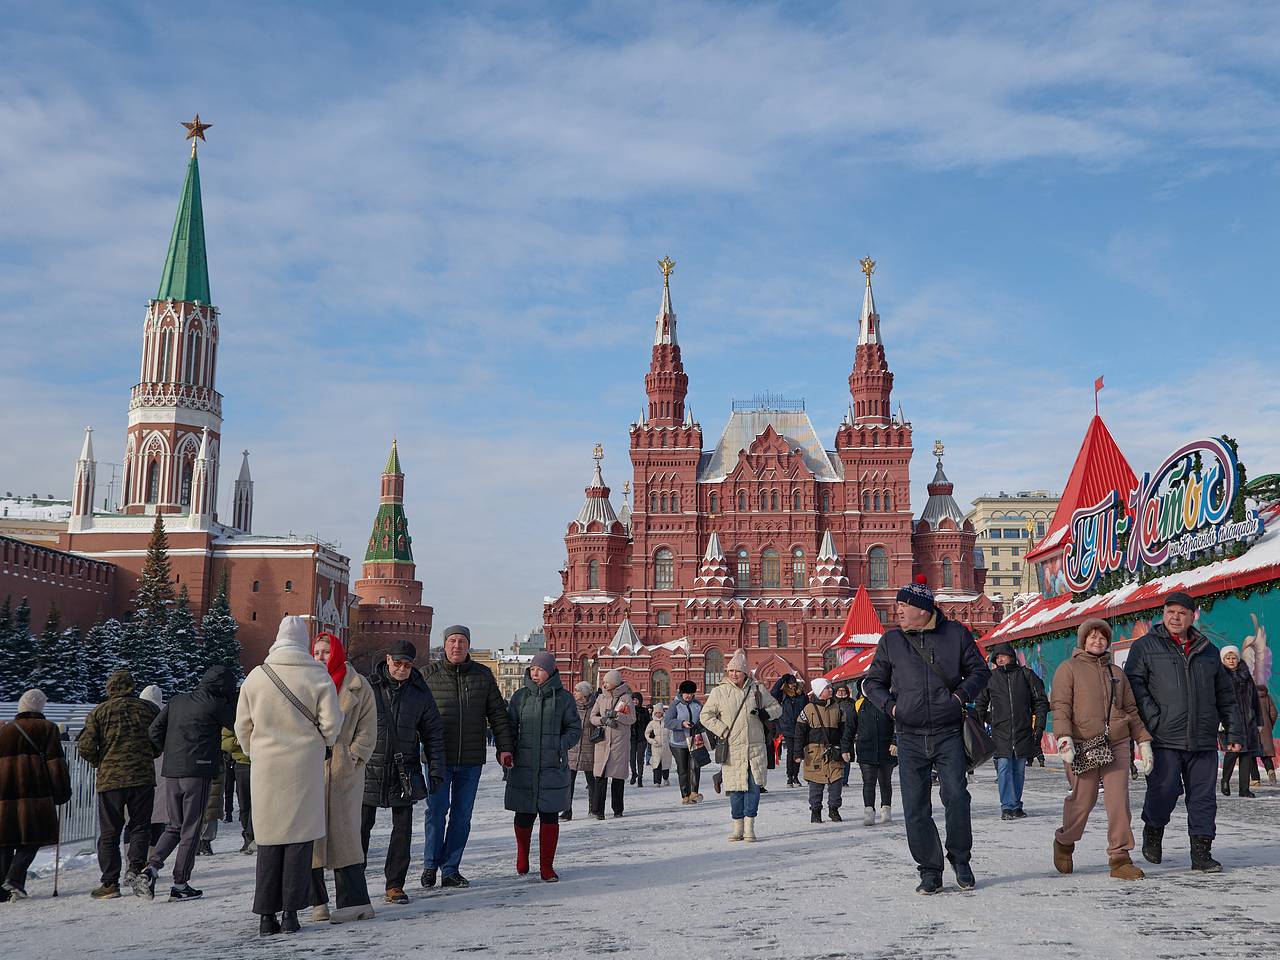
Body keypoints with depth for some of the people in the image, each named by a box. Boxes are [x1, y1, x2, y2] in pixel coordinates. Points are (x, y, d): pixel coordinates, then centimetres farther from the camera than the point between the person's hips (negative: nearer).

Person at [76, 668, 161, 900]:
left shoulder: (98, 712, 1)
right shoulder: (148, 709, 5)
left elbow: (86, 746, -6)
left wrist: (98, 763, 12)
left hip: (110, 779, -1)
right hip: (143, 777, 1)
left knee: (109, 833, 7)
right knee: (140, 826, 11)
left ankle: (109, 883, 6)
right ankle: (136, 867, -10)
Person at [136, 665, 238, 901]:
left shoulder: (177, 701, 13)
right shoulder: (215, 705, -5)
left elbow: (154, 731, 10)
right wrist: (233, 700, 16)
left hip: (171, 773, 6)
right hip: (198, 773, -6)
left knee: (174, 826, 17)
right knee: (191, 829, 3)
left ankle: (151, 868, -2)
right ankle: (180, 885, 6)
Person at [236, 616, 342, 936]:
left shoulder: (256, 677, 1)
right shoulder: (318, 677, -6)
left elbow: (242, 726, 7)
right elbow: (331, 724, -6)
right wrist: (324, 741, 16)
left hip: (266, 767, 2)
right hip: (305, 766, -2)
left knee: (269, 840, 8)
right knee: (300, 837, 4)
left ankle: (266, 916, 9)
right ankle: (290, 913, 3)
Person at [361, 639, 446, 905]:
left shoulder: (420, 694, 4)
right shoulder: (368, 688, -3)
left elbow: (434, 734, 9)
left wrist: (436, 770, 3)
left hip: (404, 773, 2)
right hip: (369, 770, -2)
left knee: (402, 829, 4)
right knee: (361, 826, 1)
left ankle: (395, 885, 13)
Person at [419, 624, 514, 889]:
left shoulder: (483, 675, 7)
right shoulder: (428, 674, 1)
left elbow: (497, 713, 9)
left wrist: (504, 747, 2)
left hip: (471, 759, 2)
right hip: (438, 758, -2)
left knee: (462, 815, 6)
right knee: (436, 812, -1)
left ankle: (451, 870, 16)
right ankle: (431, 865, 18)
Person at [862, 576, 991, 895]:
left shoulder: (955, 633, 3)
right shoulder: (891, 641, 7)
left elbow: (980, 670, 12)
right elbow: (872, 682, 16)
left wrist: (961, 695, -4)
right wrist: (890, 705, -1)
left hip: (949, 733, -2)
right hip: (910, 737, 2)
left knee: (956, 795, -11)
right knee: (915, 808, 1)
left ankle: (960, 859, 12)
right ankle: (929, 870, 13)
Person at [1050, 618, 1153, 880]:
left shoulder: (1116, 672, 20)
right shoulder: (1069, 668, 5)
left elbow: (1131, 709, 23)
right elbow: (1060, 706, -4)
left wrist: (1143, 742, 15)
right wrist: (1064, 738, -17)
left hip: (1117, 743, 4)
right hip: (1083, 745, -4)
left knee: (1119, 800, -5)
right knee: (1083, 800, 1)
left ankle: (1120, 858, 1)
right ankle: (1064, 842, 26)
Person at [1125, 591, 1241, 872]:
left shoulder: (1208, 651, 17)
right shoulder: (1145, 647, 4)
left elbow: (1225, 696, 20)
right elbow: (1134, 684, -4)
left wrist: (1233, 733, 13)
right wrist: (1154, 721, -14)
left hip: (1203, 742, 4)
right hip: (1164, 740, -4)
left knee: (1203, 798, 4)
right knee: (1164, 791, -6)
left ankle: (1201, 853, 12)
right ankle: (1152, 833, 20)